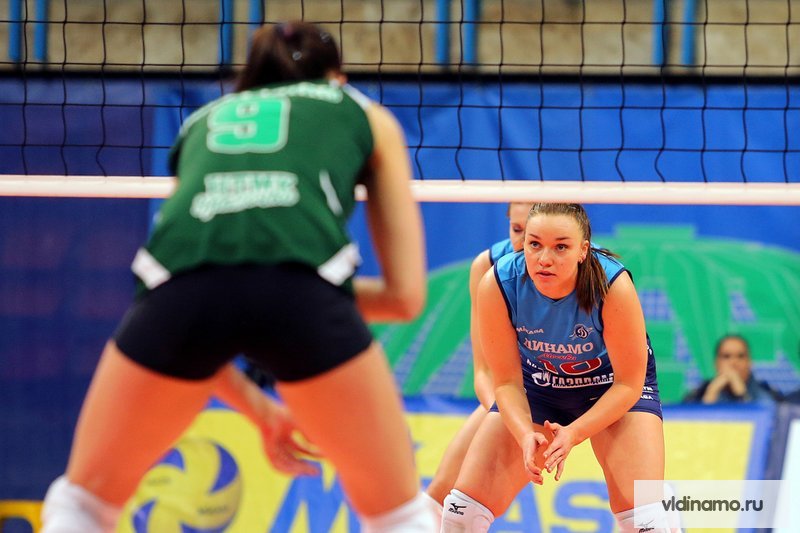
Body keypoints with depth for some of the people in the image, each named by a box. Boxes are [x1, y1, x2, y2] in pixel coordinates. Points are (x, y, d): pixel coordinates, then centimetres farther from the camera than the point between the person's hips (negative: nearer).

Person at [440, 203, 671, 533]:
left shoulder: (613, 286, -33)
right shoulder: (497, 285, -27)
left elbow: (628, 383, -22)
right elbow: (506, 381, -16)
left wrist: (573, 433, -34)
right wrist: (526, 435, -34)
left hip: (613, 389, -2)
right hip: (537, 385, 2)